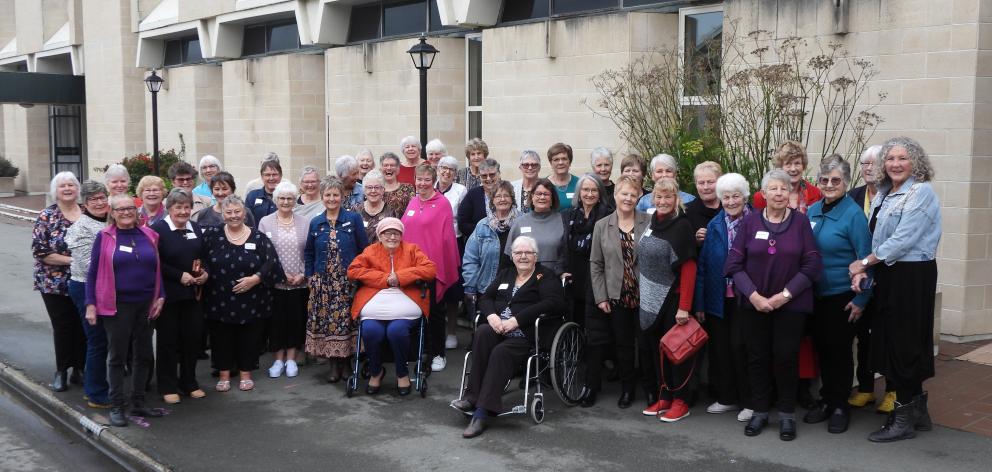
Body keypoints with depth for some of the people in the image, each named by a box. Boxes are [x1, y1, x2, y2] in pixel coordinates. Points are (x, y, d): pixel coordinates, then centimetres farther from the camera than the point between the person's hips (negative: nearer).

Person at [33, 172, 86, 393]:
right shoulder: (46, 217, -4)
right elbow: (40, 252, -10)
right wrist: (71, 260, -18)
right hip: (56, 283, -2)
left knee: (83, 326, 6)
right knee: (62, 327, 3)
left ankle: (79, 369, 20)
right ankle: (61, 371, 17)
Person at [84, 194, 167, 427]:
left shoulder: (149, 235, 5)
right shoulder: (104, 237, -3)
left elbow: (157, 269, 11)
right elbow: (93, 272, -2)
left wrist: (160, 297, 2)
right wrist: (91, 304, -7)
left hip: (145, 305, 4)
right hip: (117, 306, -4)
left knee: (143, 355, 11)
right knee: (117, 356, 5)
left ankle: (138, 403, 23)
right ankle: (116, 406, 13)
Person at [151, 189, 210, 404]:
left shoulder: (196, 229, 11)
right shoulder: (158, 230, -9)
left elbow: (204, 257, 16)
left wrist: (205, 273, -3)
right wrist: (180, 276, -19)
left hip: (193, 294, 6)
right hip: (168, 295, -5)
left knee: (193, 338, 9)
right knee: (168, 340, 4)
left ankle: (189, 383, 23)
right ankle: (167, 387, 15)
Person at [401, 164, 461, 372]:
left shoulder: (442, 203, -7)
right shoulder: (412, 203, 10)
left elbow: (447, 237, -9)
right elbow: (404, 232, 15)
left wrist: (446, 266, -10)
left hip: (433, 266, -5)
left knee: (434, 311, 5)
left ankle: (437, 354, 15)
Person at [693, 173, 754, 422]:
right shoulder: (714, 226, 5)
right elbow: (702, 265, 5)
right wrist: (699, 303, 2)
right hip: (718, 298, 4)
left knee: (741, 347, -2)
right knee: (719, 348, 10)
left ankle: (749, 401, 14)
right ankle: (726, 398, 25)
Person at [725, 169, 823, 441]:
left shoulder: (800, 221, -2)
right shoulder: (750, 221, 0)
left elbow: (812, 265, -5)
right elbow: (734, 263, -2)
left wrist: (785, 294, -12)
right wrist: (753, 295, -12)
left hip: (791, 304, -1)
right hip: (754, 303, 1)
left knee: (786, 357, 2)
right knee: (757, 357, 7)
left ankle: (787, 415, 17)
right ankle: (759, 412, 20)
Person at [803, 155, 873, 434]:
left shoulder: (853, 214, -13)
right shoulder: (812, 211, 5)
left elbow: (865, 259, -14)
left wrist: (860, 300, -15)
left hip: (842, 296, -5)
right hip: (815, 294, 5)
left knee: (839, 350, 5)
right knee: (821, 348, 14)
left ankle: (840, 406, 19)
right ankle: (826, 401, 28)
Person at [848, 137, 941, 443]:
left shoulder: (921, 192, -11)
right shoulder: (882, 194, 13)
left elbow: (903, 239, -19)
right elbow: (873, 237, 11)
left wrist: (864, 262, -13)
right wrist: (862, 270, -5)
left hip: (911, 276, -8)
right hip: (886, 276, 8)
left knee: (904, 343, -2)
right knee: (890, 341, 11)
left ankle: (904, 419, 10)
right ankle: (917, 411, 25)